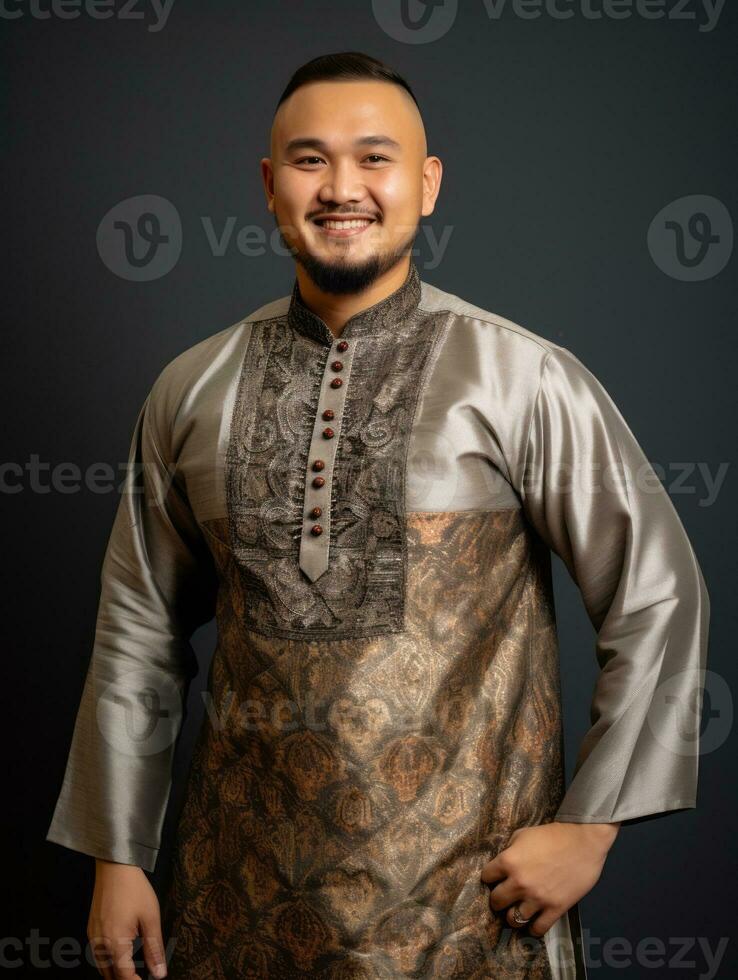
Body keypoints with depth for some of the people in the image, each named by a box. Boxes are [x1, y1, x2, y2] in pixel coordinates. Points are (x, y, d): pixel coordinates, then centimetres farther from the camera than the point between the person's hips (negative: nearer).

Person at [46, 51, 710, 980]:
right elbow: (140, 628, 9)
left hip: (461, 888, -3)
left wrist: (589, 826, -5)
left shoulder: (523, 380, -8)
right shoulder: (191, 391, 3)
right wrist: (117, 856, 9)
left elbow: (658, 600, -3)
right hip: (242, 886, 3)